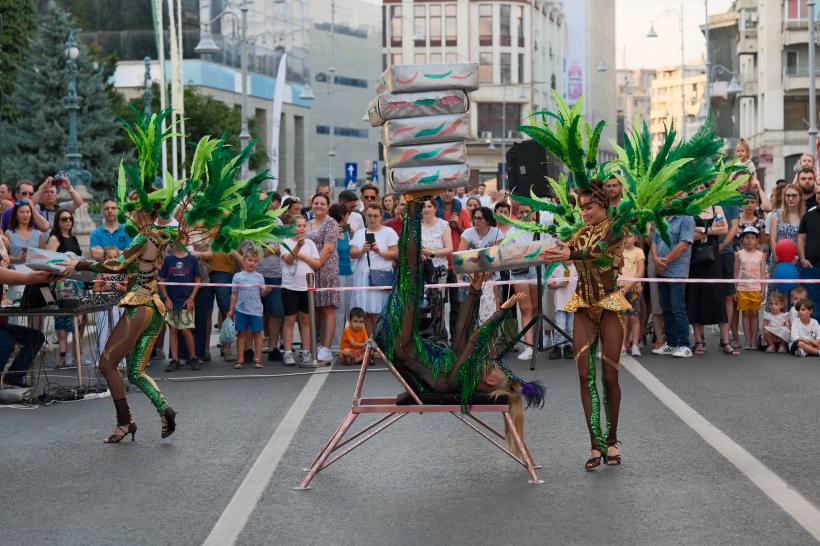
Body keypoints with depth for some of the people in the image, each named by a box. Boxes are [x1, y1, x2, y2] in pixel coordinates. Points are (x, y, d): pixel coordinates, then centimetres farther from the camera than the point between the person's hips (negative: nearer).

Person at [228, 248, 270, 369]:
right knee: (241, 333, 5)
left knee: (257, 333, 2)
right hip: (241, 309, 0)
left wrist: (266, 290, -16)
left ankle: (257, 359, 8)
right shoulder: (237, 276, 4)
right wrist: (231, 309, 5)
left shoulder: (259, 276, 5)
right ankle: (240, 359, 9)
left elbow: (262, 294, 6)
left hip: (256, 309, 0)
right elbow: (234, 294, 7)